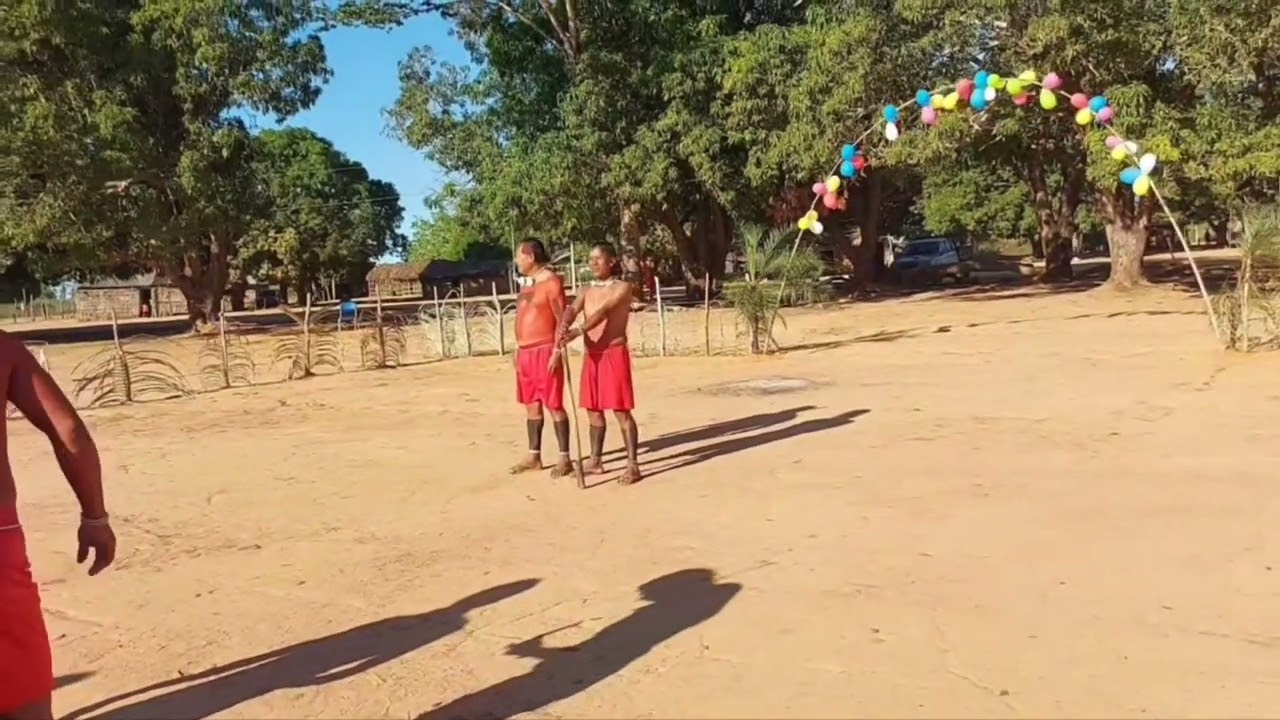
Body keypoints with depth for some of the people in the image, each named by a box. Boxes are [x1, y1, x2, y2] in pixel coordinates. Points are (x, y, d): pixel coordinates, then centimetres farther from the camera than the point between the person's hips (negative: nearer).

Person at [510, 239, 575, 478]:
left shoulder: (551, 281, -10)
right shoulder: (527, 283, 16)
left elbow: (562, 318, -15)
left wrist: (557, 351, -21)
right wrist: (518, 349, 17)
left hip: (545, 351, -9)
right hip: (526, 352, 9)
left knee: (553, 405, -6)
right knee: (531, 405, 12)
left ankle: (565, 458, 0)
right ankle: (534, 456, 20)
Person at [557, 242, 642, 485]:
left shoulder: (622, 287, -6)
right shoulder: (587, 291, 13)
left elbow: (603, 312, -21)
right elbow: (572, 310, -6)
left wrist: (578, 331, -34)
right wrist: (563, 328, -29)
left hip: (614, 353, -7)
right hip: (591, 355, 7)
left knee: (621, 410, -7)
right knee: (593, 409, 12)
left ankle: (633, 465, -3)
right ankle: (596, 461, 23)